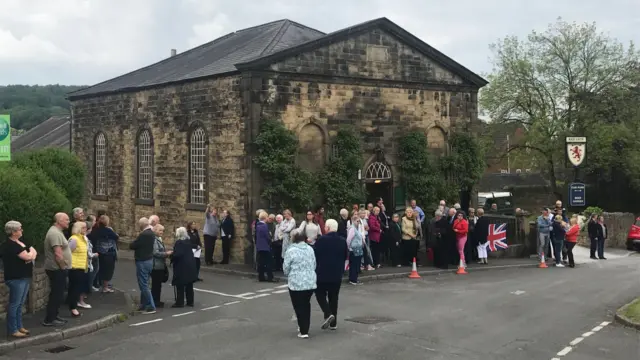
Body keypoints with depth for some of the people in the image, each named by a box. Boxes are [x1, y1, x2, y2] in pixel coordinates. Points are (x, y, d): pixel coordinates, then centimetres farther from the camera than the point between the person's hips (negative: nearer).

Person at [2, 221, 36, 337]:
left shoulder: (20, 242, 15)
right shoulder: (10, 245, -16)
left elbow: (34, 252, 14)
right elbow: (27, 256, -21)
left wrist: (31, 255, -9)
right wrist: (31, 253, 1)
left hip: (25, 277, 10)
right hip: (16, 278, -10)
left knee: (20, 304, 14)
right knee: (14, 304, -5)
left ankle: (19, 326, 21)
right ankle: (12, 330, -1)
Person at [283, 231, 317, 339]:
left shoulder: (290, 250, -11)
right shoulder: (310, 249, 4)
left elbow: (286, 268, -5)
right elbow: (314, 265, 12)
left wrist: (289, 275, 16)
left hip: (296, 283, -4)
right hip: (310, 282, 5)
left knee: (299, 306, 4)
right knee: (306, 305, 18)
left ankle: (303, 331, 3)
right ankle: (305, 328, 26)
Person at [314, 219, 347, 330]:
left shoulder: (321, 240, -13)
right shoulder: (343, 241, 2)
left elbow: (315, 255, -10)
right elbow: (345, 257, 9)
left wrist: (316, 267, 7)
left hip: (322, 273, -4)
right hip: (337, 274, 4)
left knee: (320, 294, 9)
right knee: (333, 297, 12)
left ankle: (328, 314, -12)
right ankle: (333, 323, 13)